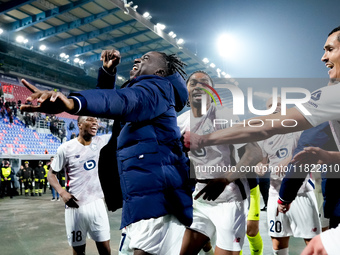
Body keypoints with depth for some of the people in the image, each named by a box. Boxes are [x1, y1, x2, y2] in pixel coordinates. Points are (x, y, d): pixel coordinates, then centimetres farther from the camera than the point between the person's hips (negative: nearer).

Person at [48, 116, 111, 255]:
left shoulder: (102, 142, 1)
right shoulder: (66, 148, -6)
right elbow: (51, 174, 0)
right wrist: (62, 192, -15)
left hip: (97, 203, 2)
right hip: (75, 206, -2)